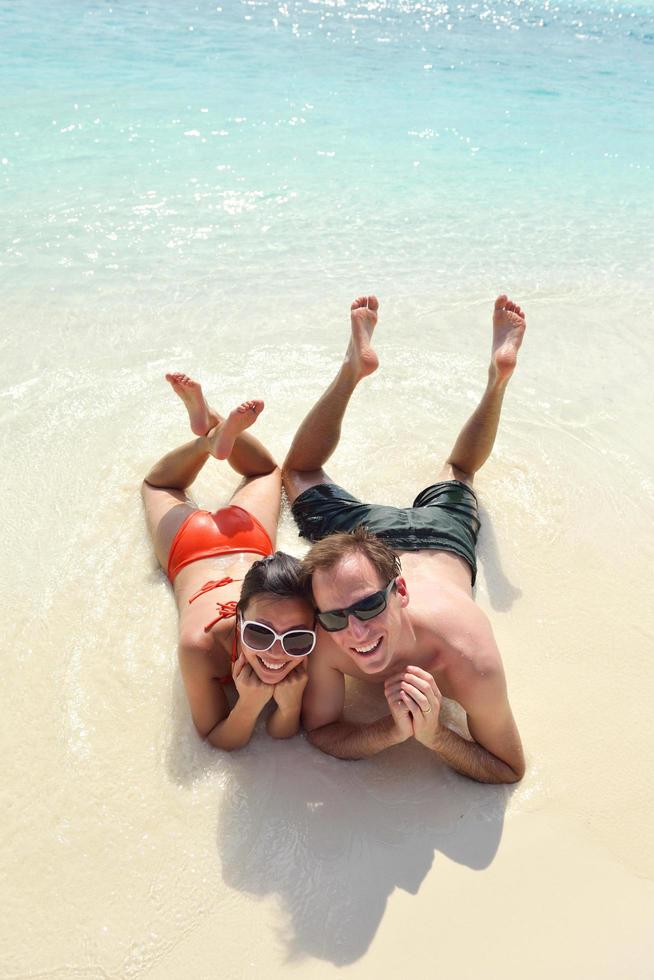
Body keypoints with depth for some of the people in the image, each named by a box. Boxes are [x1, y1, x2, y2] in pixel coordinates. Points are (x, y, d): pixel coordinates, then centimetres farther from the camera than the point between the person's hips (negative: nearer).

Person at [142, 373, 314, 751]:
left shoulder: (307, 635, -41)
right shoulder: (199, 645, -45)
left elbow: (282, 733, -26)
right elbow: (216, 738, -29)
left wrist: (290, 703, -48)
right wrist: (249, 704, -49)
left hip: (249, 540, 1)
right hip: (191, 549, -1)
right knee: (158, 485, 34)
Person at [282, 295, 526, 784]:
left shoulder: (472, 664, -46)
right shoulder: (326, 640, -42)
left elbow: (510, 770, -27)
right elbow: (319, 730, -23)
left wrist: (434, 735, -47)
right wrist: (394, 730, -43)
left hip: (442, 540, 0)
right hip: (372, 534, 0)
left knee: (456, 471, 32)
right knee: (298, 472, 26)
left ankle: (498, 375, 44)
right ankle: (355, 367, 28)